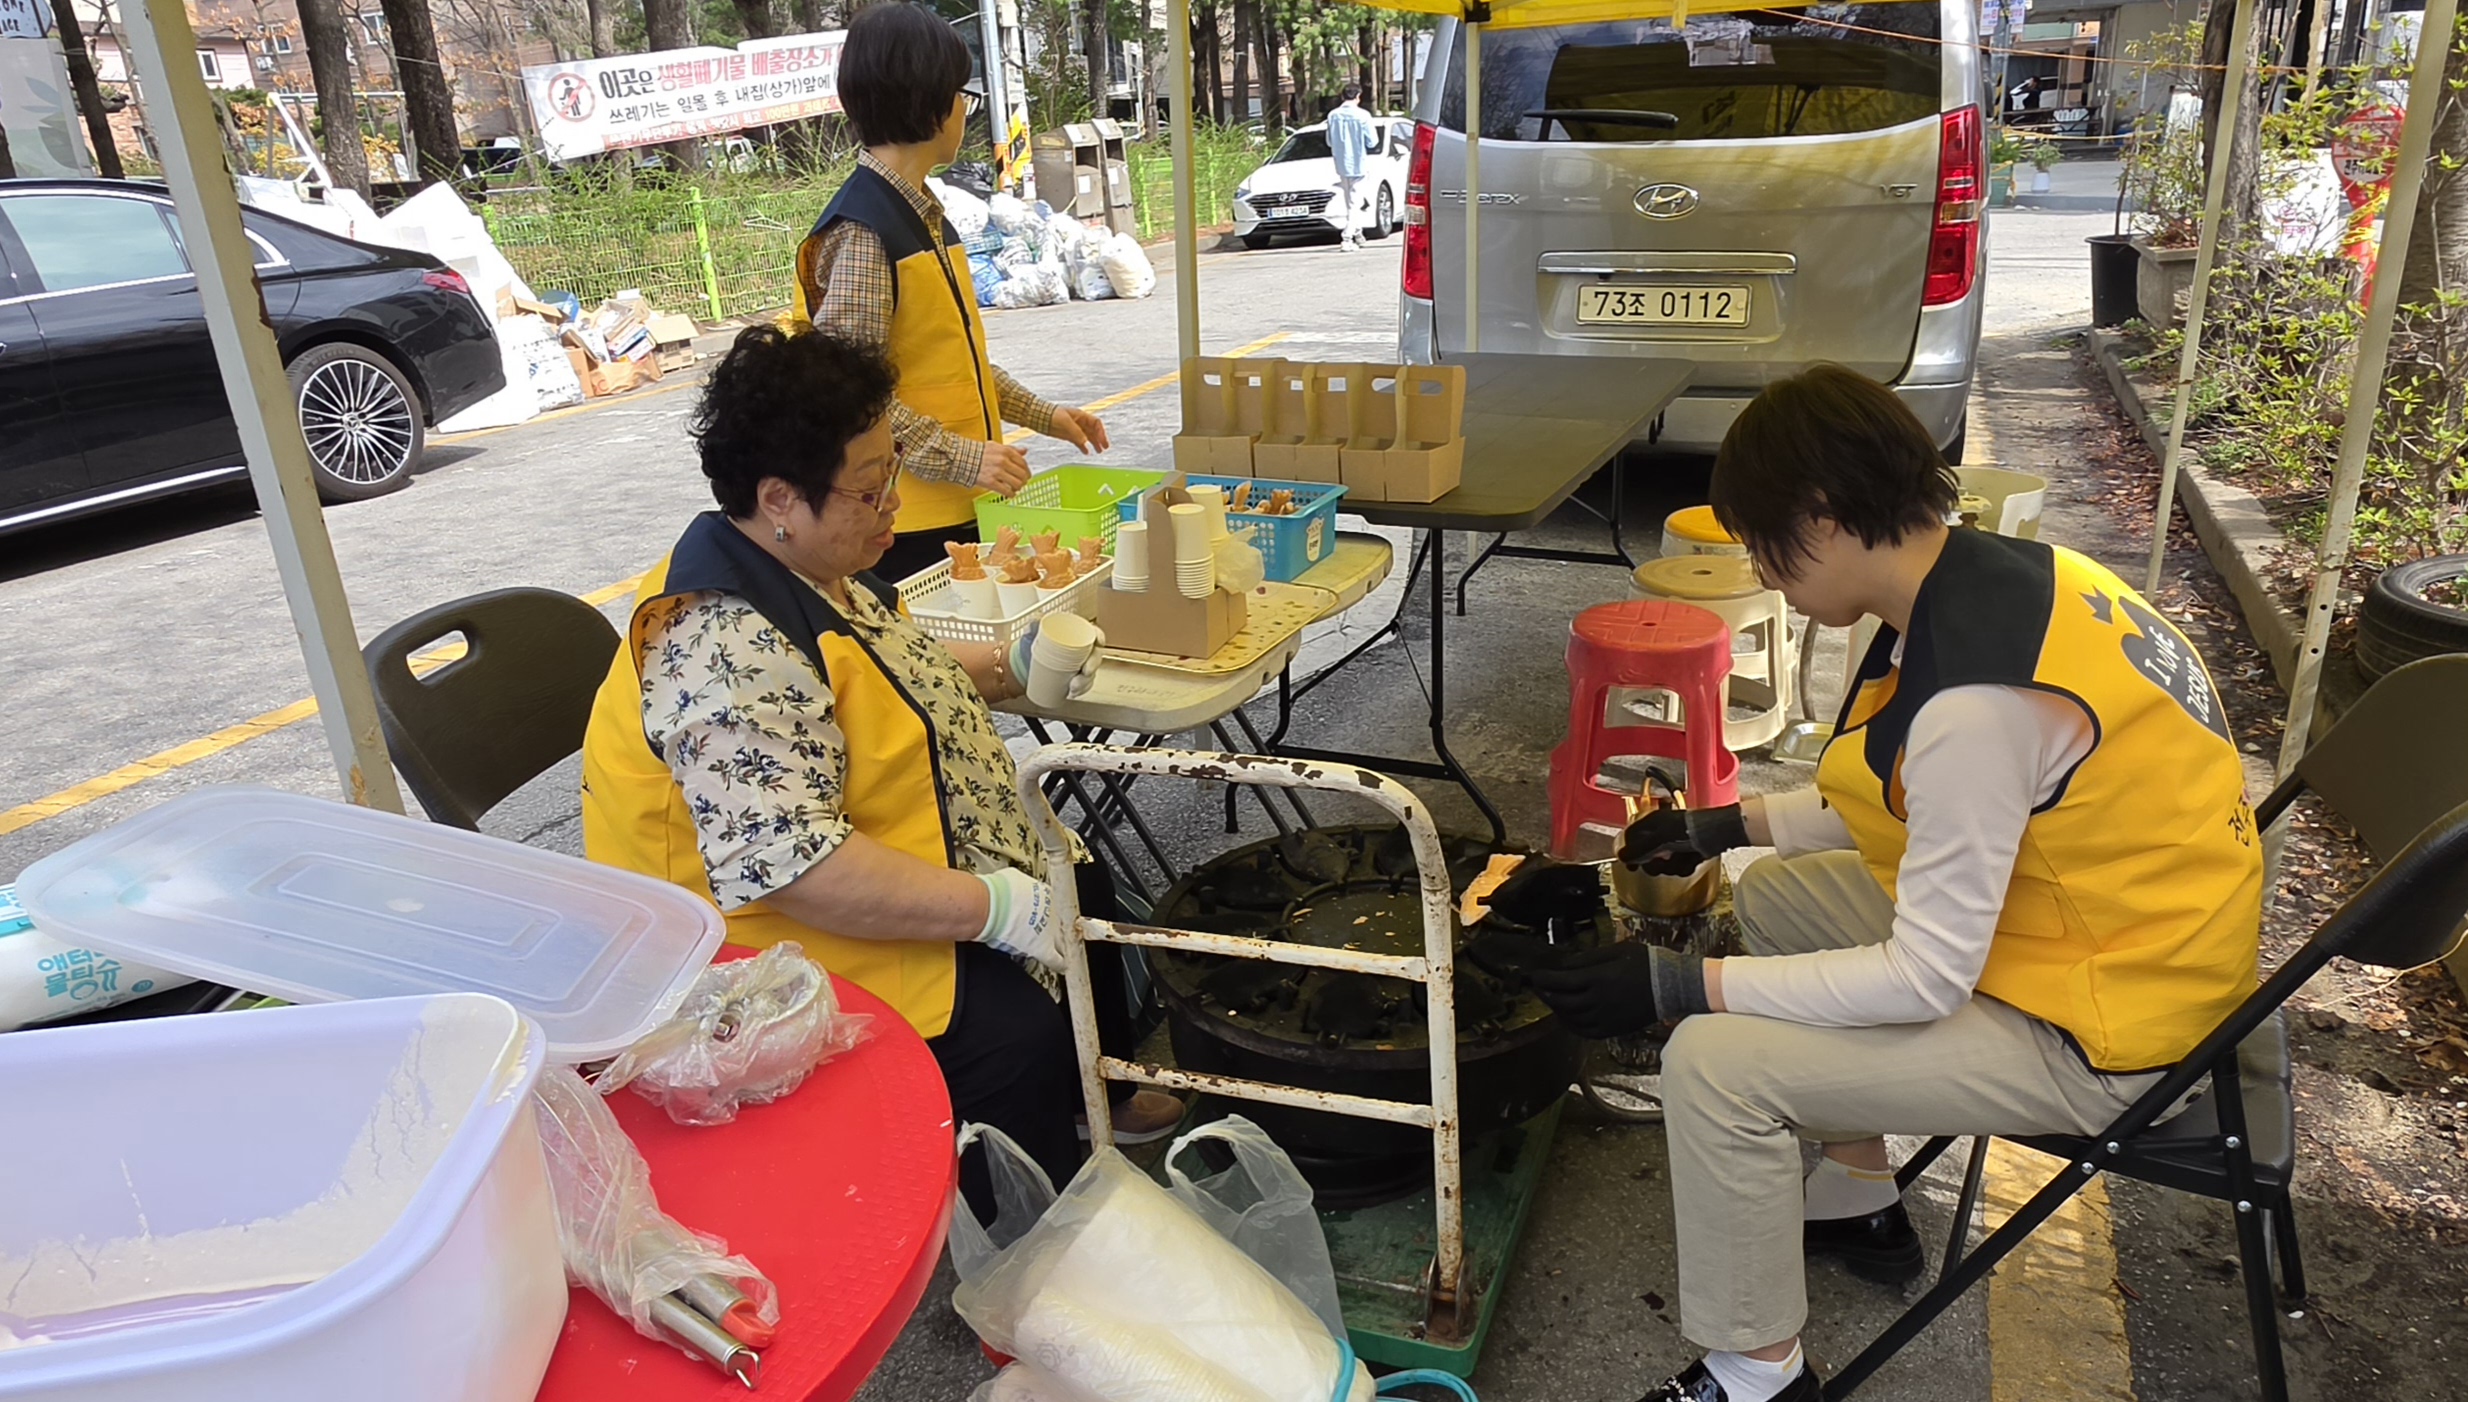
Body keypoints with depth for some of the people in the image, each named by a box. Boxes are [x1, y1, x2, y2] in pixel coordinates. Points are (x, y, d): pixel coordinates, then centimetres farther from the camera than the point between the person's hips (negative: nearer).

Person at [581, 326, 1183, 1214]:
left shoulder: (815, 574, 1)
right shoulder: (727, 652, -30)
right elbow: (793, 868, -36)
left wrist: (1005, 669, 8)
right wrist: (996, 906, -31)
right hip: (797, 944, -11)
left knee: (1080, 887, 18)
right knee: (1015, 1035, -24)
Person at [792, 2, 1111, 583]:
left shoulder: (924, 215, 14)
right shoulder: (861, 230, -16)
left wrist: (1042, 415, 16)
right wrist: (960, 458, -23)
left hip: (963, 507, 9)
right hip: (910, 521, -9)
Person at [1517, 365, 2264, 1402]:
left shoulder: (1973, 697, -33)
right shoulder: (1992, 573, -4)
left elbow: (1929, 980, -25)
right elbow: (1937, 802, 11)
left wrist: (1681, 987, -22)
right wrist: (1739, 824, 8)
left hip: (2093, 1033, -10)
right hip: (2132, 927, 10)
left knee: (1715, 1065, -16)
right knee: (1777, 895, 19)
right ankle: (1858, 1206, 32)